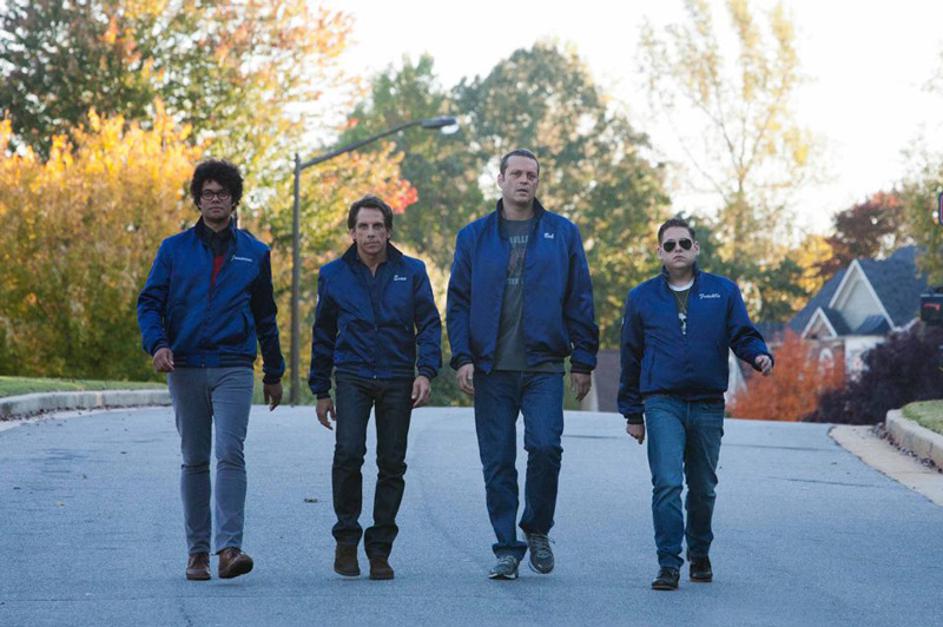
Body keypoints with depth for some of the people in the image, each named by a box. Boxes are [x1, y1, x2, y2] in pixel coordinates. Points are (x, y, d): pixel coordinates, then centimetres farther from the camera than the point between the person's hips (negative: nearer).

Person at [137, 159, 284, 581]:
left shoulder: (254, 253, 9)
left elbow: (265, 317, 16)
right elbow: (150, 302, 5)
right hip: (185, 368, 1)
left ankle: (229, 547, -21)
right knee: (194, 461, 6)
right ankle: (197, 550, 12)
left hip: (233, 368, -1)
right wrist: (157, 344, -14)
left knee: (230, 454, -15)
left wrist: (274, 374, 18)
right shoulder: (175, 250, 7)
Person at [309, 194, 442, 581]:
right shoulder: (334, 275, 6)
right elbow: (323, 335, 12)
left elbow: (429, 325, 3)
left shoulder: (411, 272, 4)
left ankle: (380, 549, 12)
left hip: (398, 381, 1)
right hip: (352, 377, -1)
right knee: (348, 452, -18)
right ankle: (346, 539, -3)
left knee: (392, 465, 3)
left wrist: (426, 372, -11)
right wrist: (321, 391, 11)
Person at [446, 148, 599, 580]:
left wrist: (583, 361, 3)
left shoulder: (562, 234, 7)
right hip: (491, 370, 1)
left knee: (545, 446, -16)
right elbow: (458, 301, 8)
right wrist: (463, 358, -3)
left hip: (543, 367, -1)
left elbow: (580, 302, 7)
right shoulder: (474, 237, 9)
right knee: (497, 462, 2)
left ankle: (537, 529, 6)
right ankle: (507, 549, 11)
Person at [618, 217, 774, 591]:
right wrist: (632, 413, 12)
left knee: (703, 488, 12)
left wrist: (760, 355, -19)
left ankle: (699, 554, 32)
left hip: (708, 405, 1)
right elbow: (631, 359, 12)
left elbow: (743, 335, 5)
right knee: (667, 483, -15)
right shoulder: (642, 299, 7)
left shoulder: (723, 292, 7)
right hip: (662, 404, -1)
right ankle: (669, 564, -13)